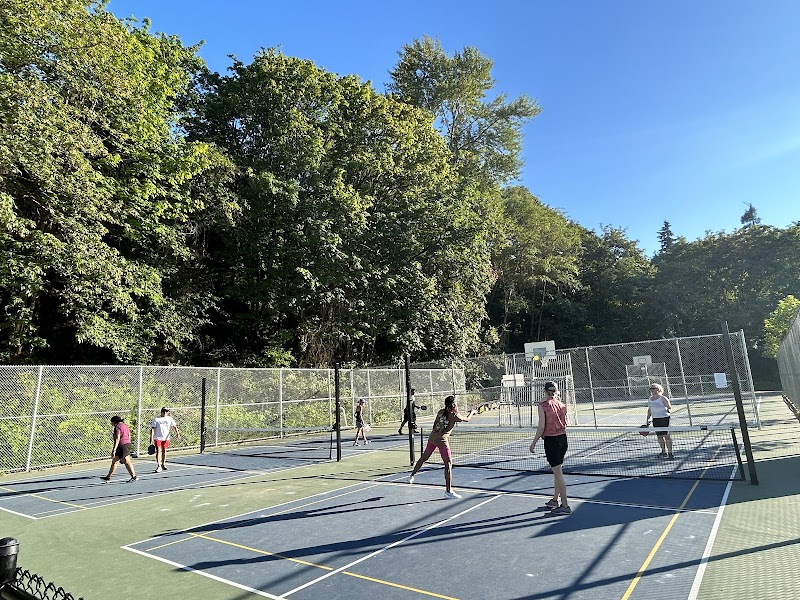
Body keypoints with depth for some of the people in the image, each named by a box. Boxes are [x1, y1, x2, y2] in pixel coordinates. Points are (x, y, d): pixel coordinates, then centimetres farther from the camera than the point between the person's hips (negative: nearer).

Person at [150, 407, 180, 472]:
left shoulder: (170, 419, 4)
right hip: (157, 438, -3)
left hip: (166, 438, 3)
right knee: (158, 451, -10)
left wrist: (177, 433, -19)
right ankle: (159, 466, -7)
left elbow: (174, 426, -1)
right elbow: (152, 429, -5)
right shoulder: (156, 419, -3)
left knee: (164, 451, 13)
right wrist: (151, 438, -12)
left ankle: (163, 464, 28)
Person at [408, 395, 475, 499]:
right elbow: (466, 419, 9)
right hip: (442, 440, -7)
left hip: (432, 437, 7)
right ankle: (448, 491, 2)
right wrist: (472, 412, 25)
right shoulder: (454, 416, -7)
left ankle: (412, 476, 37)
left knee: (424, 458, 23)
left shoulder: (441, 412, 8)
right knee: (448, 464, 0)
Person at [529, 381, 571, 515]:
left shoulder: (543, 405, -12)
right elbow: (565, 424, 13)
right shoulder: (562, 404, 3)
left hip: (551, 440, -6)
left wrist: (534, 443, -6)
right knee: (558, 472, 19)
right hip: (563, 439, 7)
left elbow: (541, 427, -14)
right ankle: (555, 500, 33)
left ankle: (565, 506, 4)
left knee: (558, 474, -1)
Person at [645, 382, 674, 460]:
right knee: (659, 436, 11)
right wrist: (648, 420, 17)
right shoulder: (650, 399, 10)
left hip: (664, 418, -6)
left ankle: (670, 453, -4)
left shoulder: (663, 398, -9)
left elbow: (670, 408, -5)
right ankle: (664, 452, 24)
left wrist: (669, 410, -23)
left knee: (666, 435, -8)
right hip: (655, 419, 7)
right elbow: (649, 410, 18)